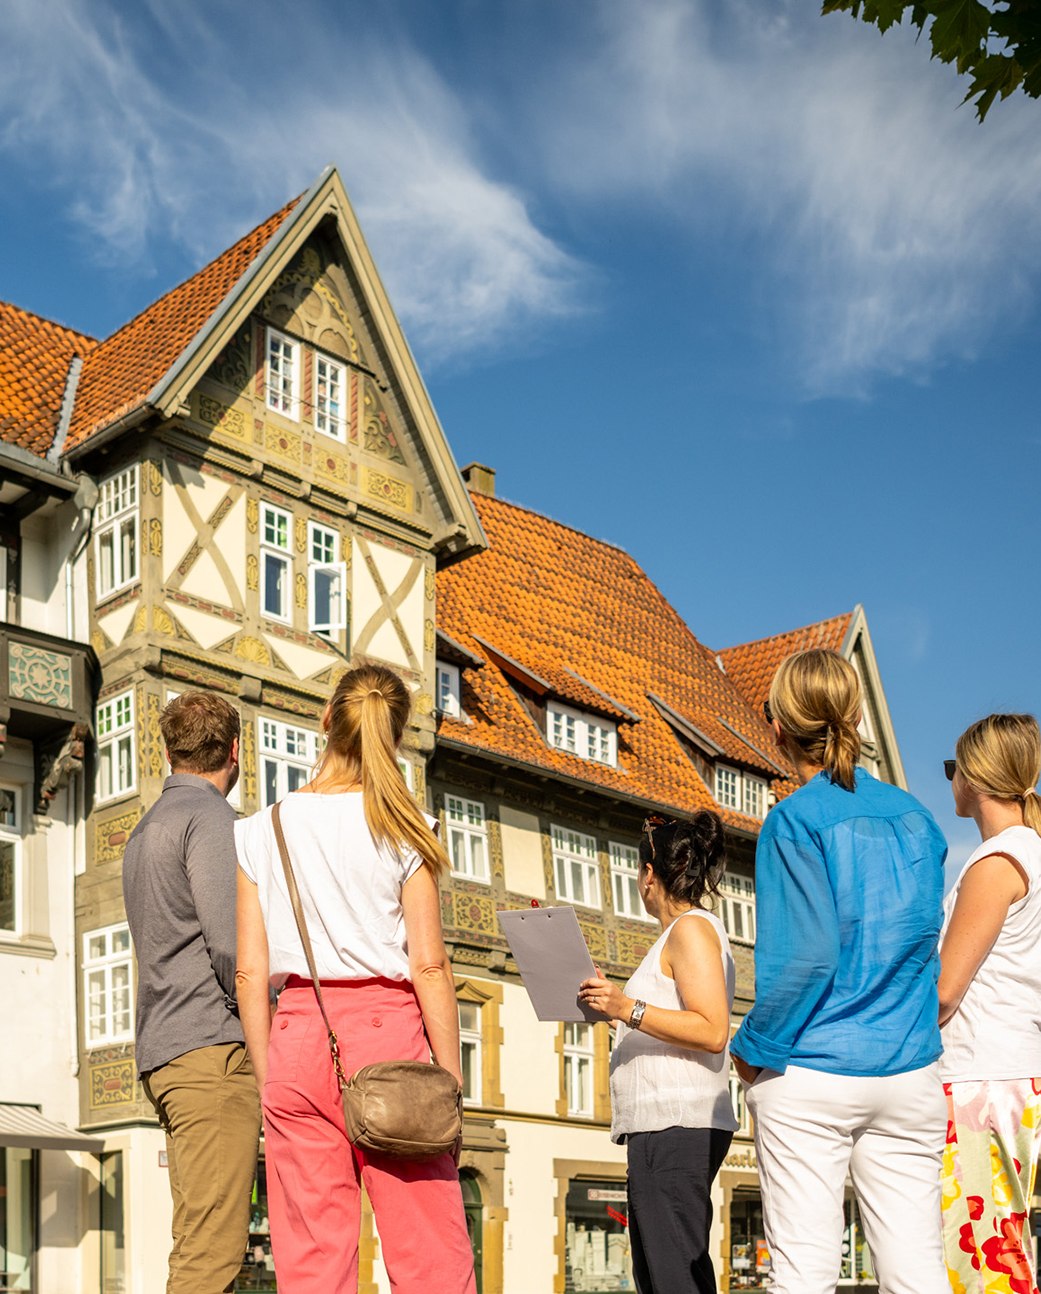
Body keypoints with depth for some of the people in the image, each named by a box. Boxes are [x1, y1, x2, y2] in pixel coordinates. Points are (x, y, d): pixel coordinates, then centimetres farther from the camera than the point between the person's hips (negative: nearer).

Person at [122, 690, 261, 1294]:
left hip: (162, 1050, 9)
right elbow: (229, 944, -16)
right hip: (212, 1046, -9)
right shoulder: (210, 816, -5)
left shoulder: (145, 830, 24)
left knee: (196, 1243, 8)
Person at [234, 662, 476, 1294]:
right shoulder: (402, 831, -2)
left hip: (297, 1034, 3)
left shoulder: (261, 832, 5)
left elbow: (251, 974, 3)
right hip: (386, 1027, -2)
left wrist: (268, 1080, 11)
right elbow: (429, 967, -5)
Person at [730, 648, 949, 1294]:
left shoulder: (795, 820, -9)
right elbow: (927, 944, 14)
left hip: (810, 1075, -5)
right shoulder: (915, 817, 8)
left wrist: (753, 1047, -4)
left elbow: (807, 956, -15)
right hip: (908, 1071, 5)